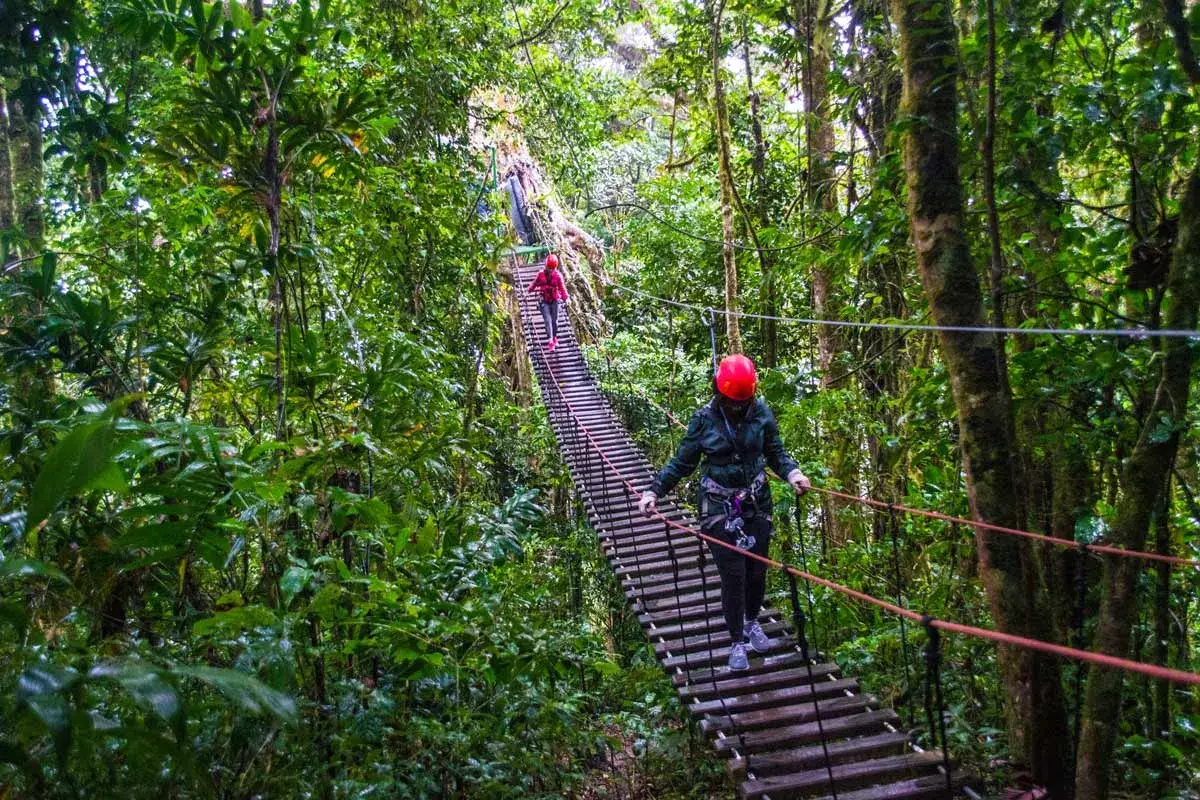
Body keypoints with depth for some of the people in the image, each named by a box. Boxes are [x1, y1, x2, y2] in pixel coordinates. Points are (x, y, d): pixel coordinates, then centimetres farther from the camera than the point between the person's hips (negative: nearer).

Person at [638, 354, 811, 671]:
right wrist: (653, 491, -11)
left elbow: (776, 453, 6)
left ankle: (751, 622, 39)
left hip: (756, 503, 2)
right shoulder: (704, 419, -8)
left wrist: (793, 473, -14)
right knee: (733, 574, -4)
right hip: (719, 508, -2)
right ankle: (737, 642, 14)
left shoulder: (761, 413, -4)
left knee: (757, 569, 10)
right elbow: (682, 463, -1)